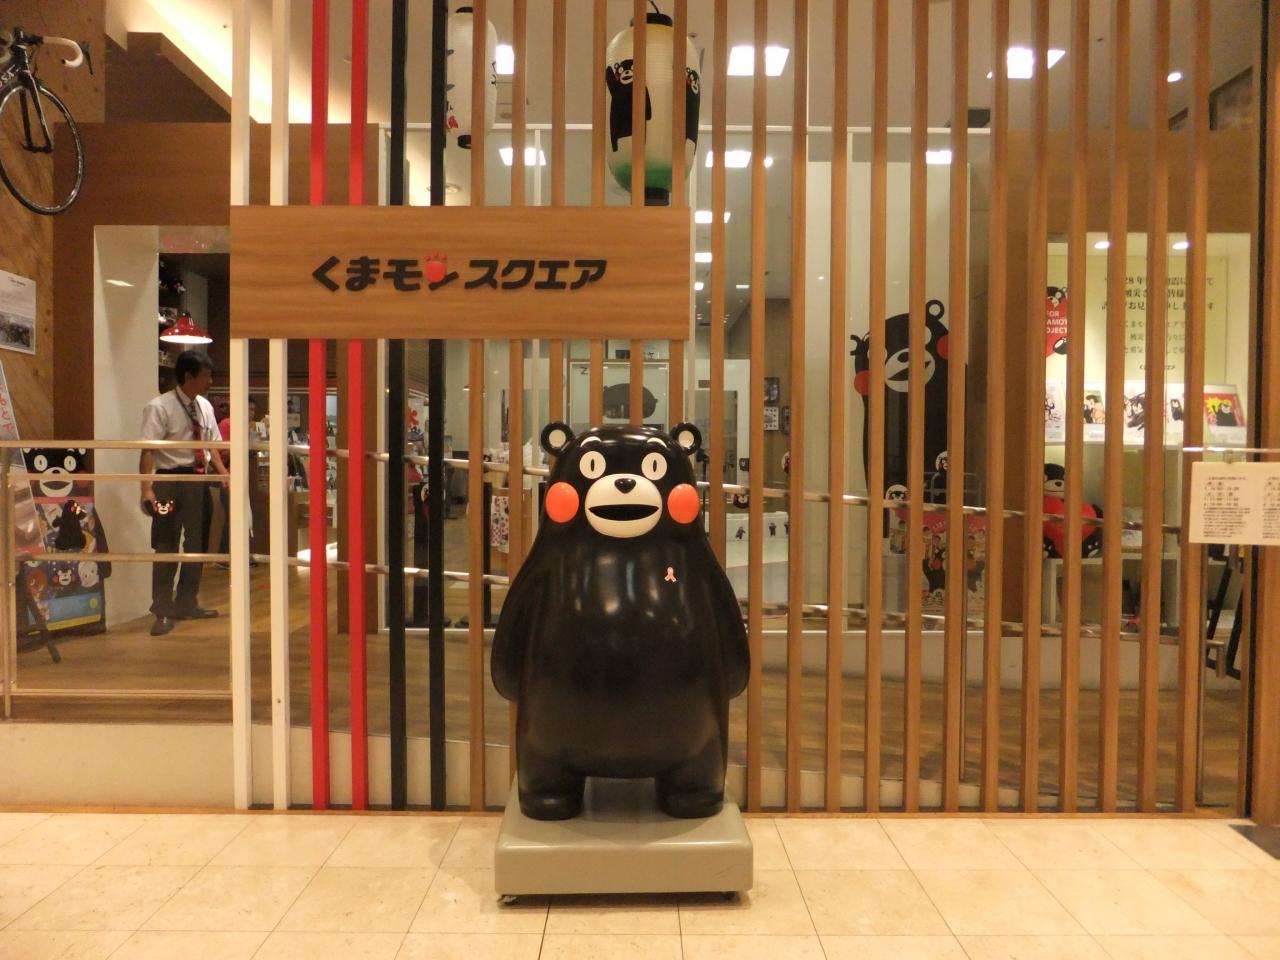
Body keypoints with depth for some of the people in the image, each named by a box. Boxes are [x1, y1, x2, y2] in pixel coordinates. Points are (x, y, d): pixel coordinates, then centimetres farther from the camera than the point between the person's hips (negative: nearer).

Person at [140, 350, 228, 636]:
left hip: (200, 480, 7)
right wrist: (147, 489, -28)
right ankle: (163, 612, 5)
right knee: (167, 547, -3)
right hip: (171, 481, -7)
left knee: (196, 544, 15)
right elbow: (147, 450, -19)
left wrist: (224, 473, 2)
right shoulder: (160, 407, -13)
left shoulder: (205, 407, 9)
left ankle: (187, 604, 28)